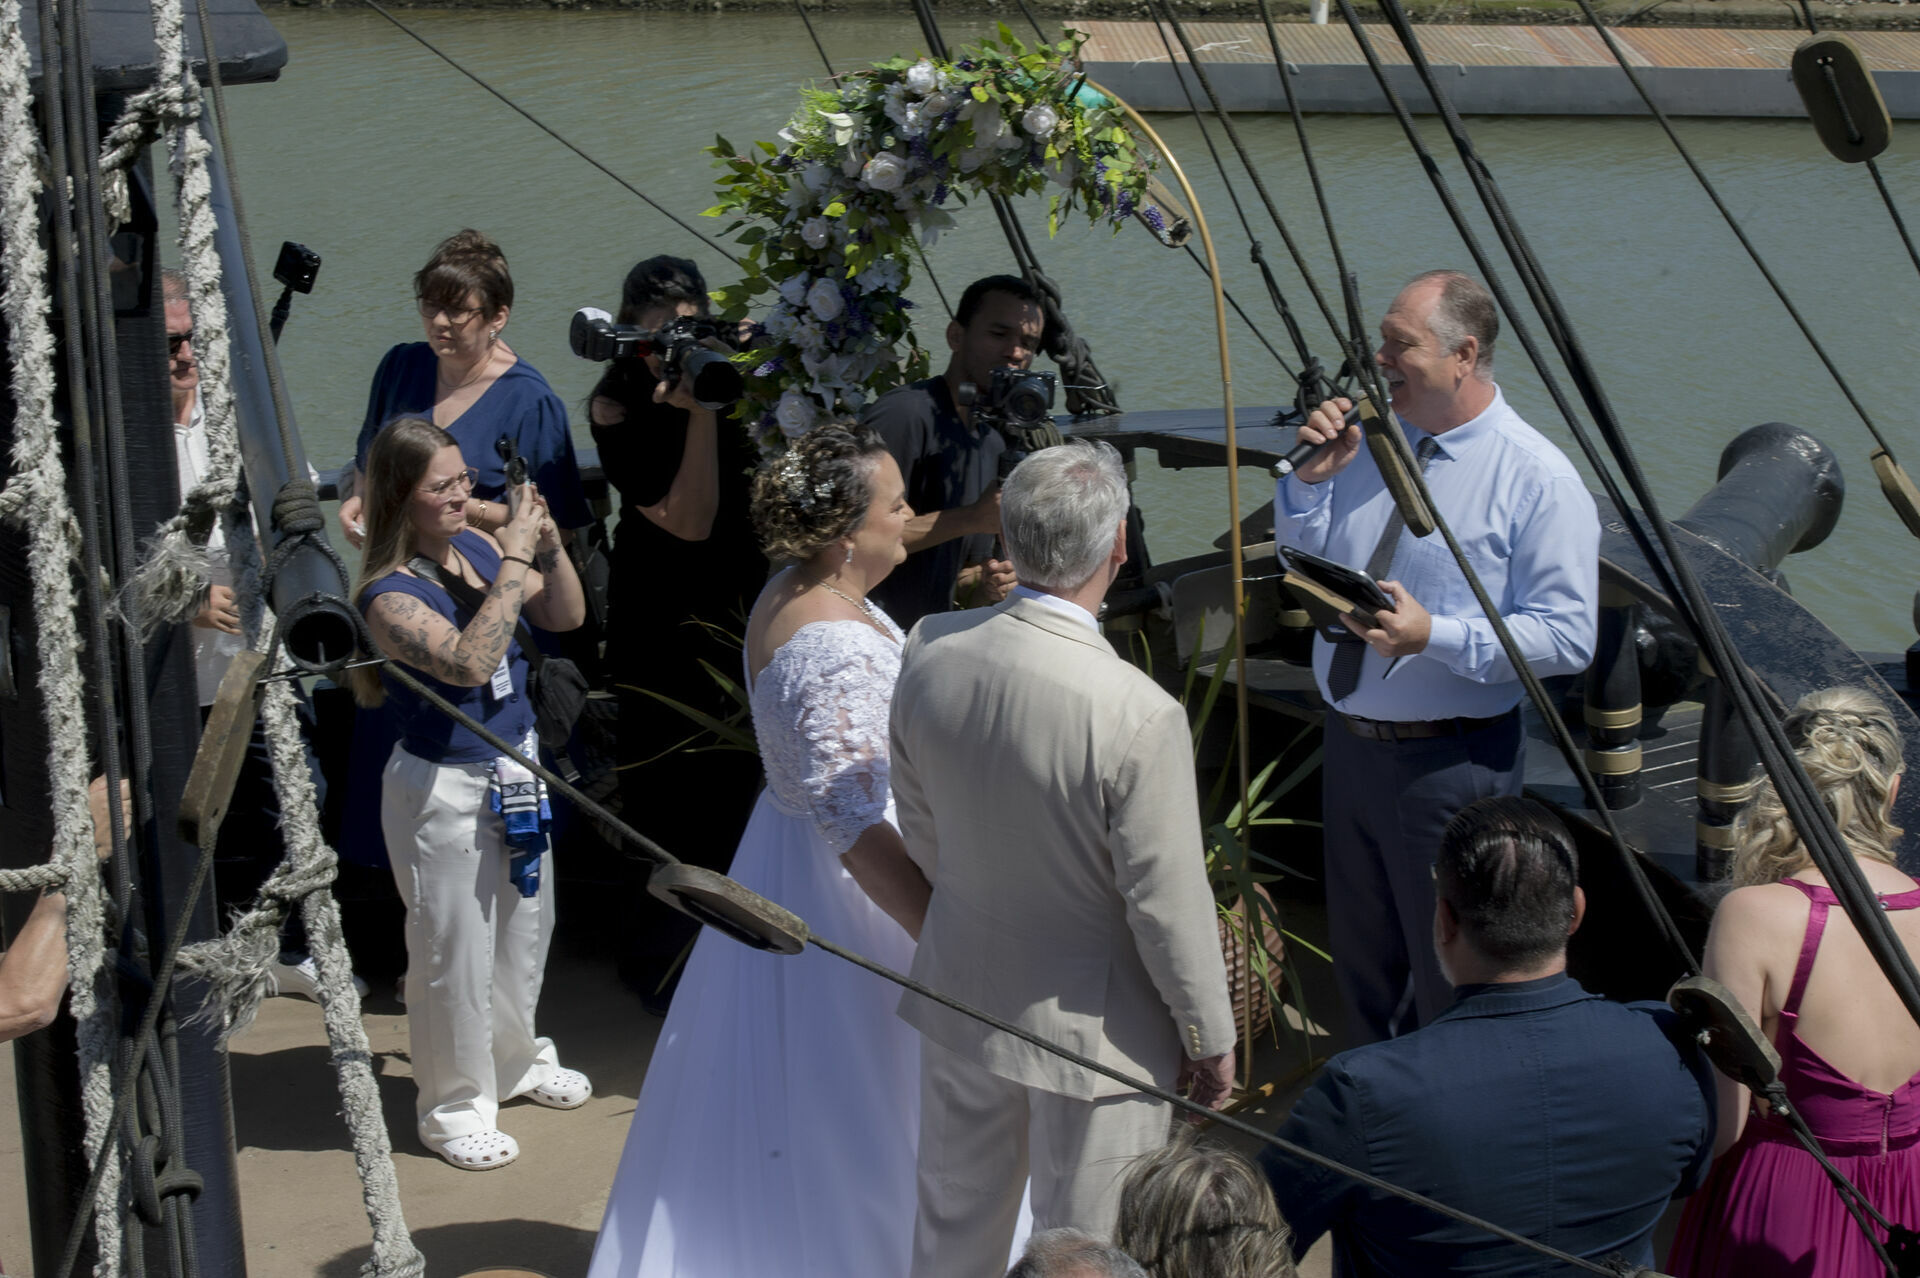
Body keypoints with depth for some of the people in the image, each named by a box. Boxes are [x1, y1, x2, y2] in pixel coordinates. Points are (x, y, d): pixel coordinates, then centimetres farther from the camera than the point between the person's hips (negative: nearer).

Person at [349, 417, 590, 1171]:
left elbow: (566, 617, 6)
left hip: (516, 769, 7)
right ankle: (454, 1106, 23)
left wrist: (549, 545, -12)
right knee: (455, 952, 5)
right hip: (444, 789, -7)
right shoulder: (389, 594, -22)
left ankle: (516, 1060, 44)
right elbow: (469, 660, -36)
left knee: (525, 926, 22)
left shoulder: (476, 547, -2)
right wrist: (515, 561, -32)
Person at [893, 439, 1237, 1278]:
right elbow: (1169, 903, -21)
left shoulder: (930, 650, -13)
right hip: (1092, 1018, -5)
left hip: (961, 985, 6)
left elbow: (919, 825, 2)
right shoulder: (1138, 715, -31)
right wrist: (1210, 1038, -5)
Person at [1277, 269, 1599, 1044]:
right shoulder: (1372, 438, 4)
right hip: (1351, 741, 7)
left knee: (1448, 980, 7)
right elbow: (1302, 566, 13)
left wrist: (1436, 635, -29)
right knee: (1361, 963, 23)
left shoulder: (1536, 478, -15)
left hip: (1451, 762, -7)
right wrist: (1312, 478, -5)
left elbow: (1569, 637, -20)